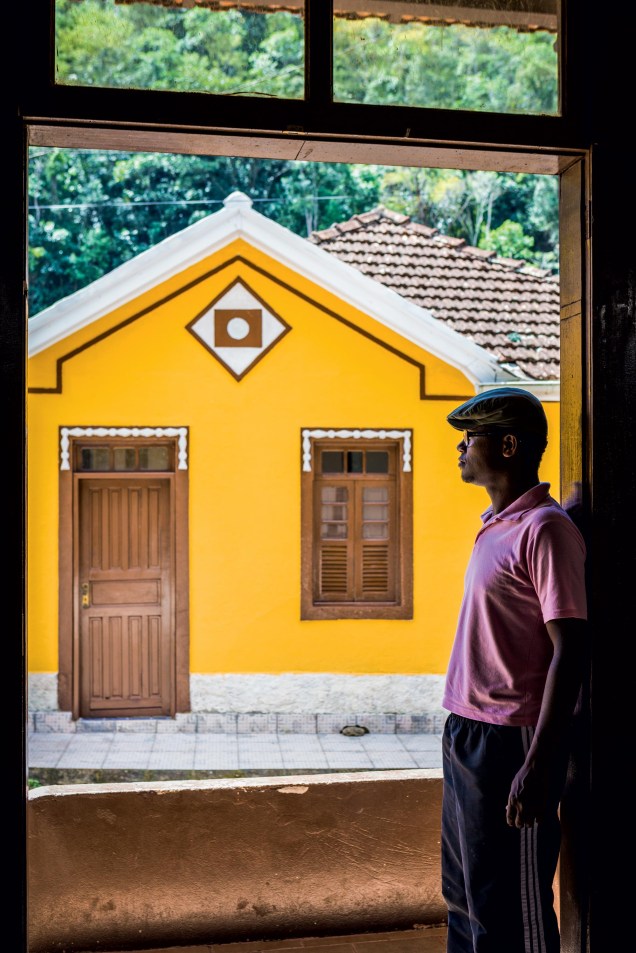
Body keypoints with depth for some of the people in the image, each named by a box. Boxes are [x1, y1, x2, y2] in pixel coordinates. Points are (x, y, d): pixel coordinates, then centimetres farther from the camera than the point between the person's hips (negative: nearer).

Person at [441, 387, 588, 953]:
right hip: (468, 736, 9)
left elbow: (570, 652, -20)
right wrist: (461, 733, 19)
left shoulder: (544, 529, -16)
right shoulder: (496, 526, 12)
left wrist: (538, 766, -23)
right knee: (466, 900, 21)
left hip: (510, 743, -9)